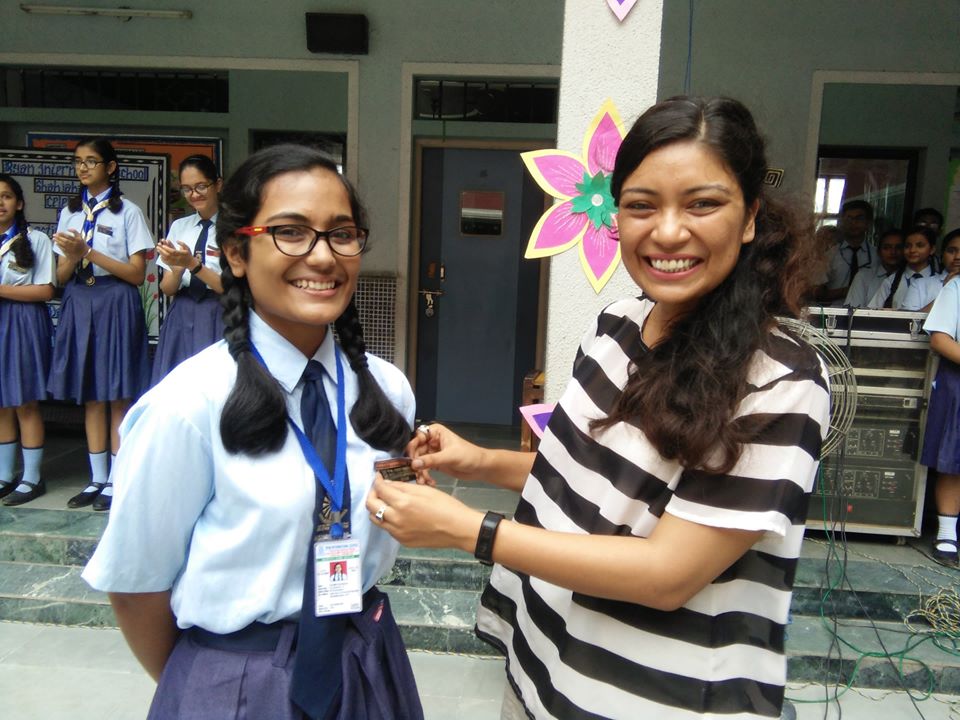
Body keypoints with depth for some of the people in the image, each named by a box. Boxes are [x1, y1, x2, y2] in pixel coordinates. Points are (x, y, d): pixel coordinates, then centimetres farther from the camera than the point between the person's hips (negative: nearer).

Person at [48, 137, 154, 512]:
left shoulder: (128, 212, -1)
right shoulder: (69, 212, 13)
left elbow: (137, 274, -7)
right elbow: (61, 277, 10)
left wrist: (90, 253, -15)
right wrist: (72, 257, -12)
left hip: (116, 304, -5)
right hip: (79, 304, 5)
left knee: (118, 395, 0)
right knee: (90, 395, 9)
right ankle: (97, 479, 19)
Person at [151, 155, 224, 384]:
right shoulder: (178, 226, 10)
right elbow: (167, 289, 7)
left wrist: (193, 264, -20)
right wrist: (178, 268, -14)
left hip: (217, 321, -4)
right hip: (181, 321, 4)